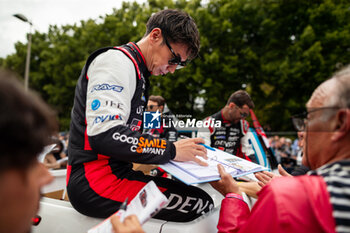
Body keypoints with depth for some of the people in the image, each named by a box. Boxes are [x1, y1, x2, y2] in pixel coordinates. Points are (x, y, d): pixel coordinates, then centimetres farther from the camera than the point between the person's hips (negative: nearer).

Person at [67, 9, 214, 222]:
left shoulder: (139, 73, 19)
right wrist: (170, 150, -18)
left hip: (117, 172, 10)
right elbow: (103, 134, -24)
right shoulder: (117, 61, -11)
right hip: (95, 182, -10)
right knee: (200, 204, -17)